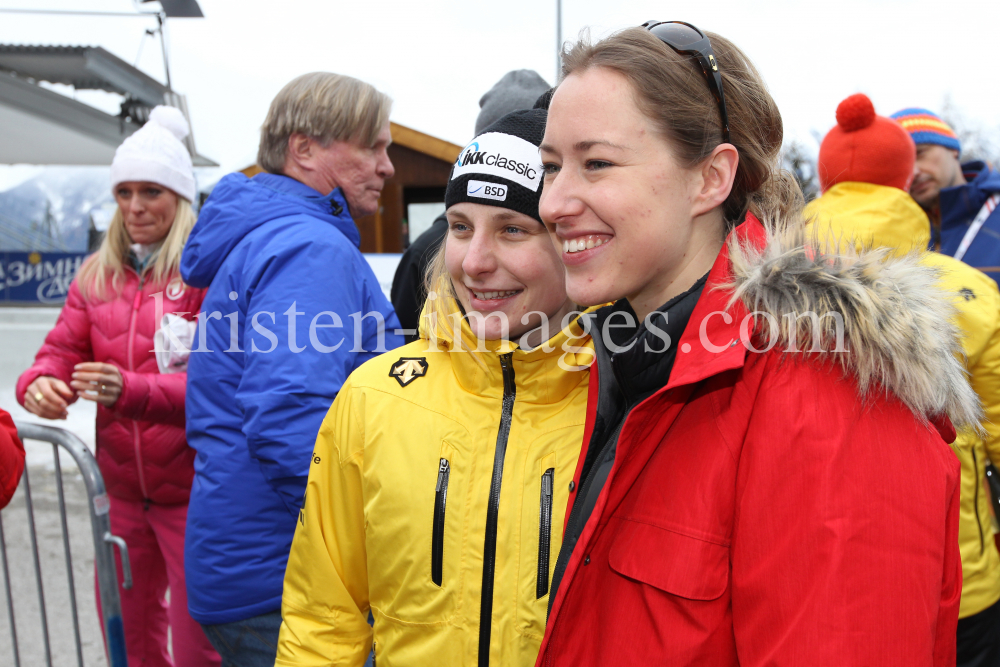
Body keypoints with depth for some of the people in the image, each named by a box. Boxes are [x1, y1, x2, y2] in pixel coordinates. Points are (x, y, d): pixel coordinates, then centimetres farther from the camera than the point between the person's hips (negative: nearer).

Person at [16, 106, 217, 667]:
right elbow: (62, 350, 6)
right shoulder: (97, 274, 9)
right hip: (122, 489, 6)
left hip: (192, 494, -6)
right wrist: (40, 383, -17)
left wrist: (132, 390, -32)